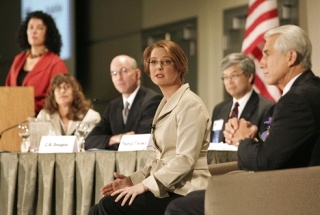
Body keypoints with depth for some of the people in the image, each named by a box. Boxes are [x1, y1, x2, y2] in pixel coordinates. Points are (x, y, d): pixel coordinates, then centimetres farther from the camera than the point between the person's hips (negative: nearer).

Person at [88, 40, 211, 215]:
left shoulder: (189, 104, -10)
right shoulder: (166, 104, 18)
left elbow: (185, 159, -19)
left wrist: (144, 185, -20)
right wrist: (134, 180, 5)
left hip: (184, 194, -8)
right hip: (168, 189, 8)